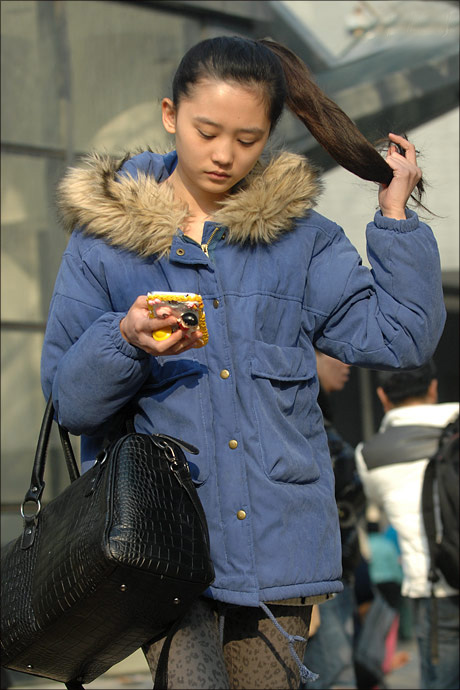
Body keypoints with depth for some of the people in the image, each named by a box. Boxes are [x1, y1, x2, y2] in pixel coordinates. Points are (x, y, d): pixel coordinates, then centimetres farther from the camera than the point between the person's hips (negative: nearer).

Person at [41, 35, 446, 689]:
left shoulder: (301, 237, 9)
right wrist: (126, 341, -17)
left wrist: (397, 216, 2)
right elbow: (68, 398, 2)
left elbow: (397, 336, 2)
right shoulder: (105, 235, 4)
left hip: (277, 539, 3)